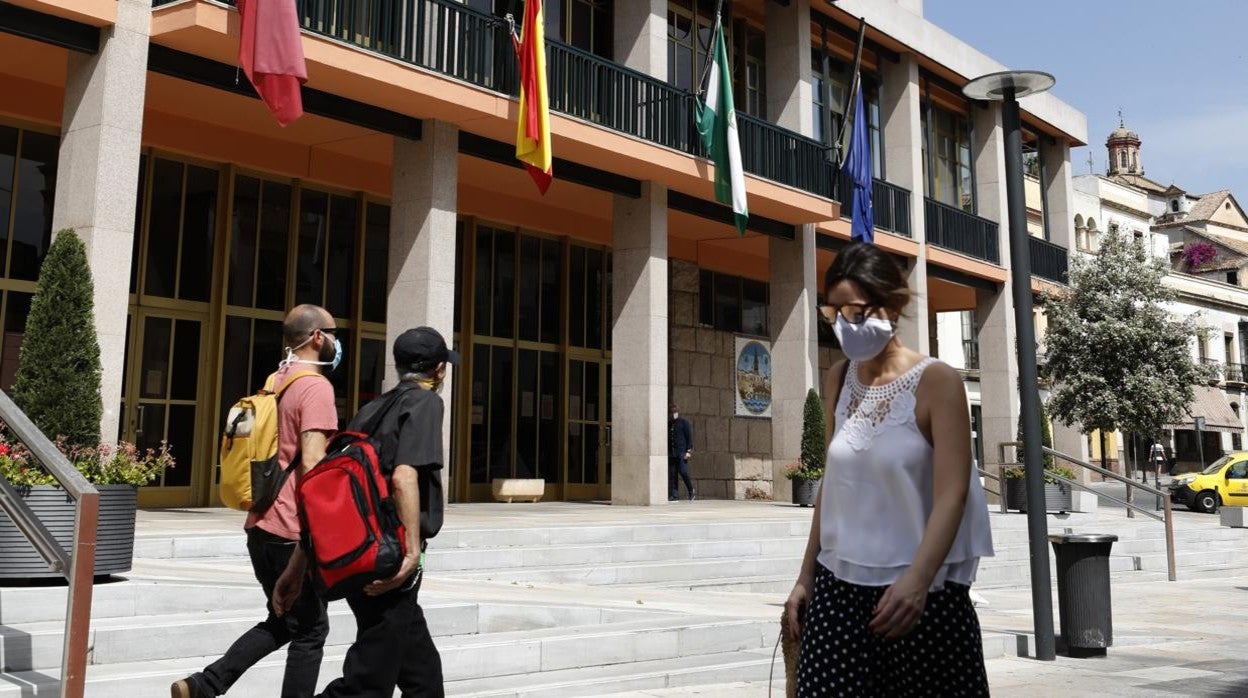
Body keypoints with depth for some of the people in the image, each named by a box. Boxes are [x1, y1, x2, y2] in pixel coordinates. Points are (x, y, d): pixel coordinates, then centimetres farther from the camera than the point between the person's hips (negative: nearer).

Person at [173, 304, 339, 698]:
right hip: (294, 530, -9)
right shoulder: (316, 386, -14)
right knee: (310, 629, 4)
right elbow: (312, 461, -23)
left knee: (283, 622, 21)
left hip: (261, 525, 9)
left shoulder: (274, 383, 14)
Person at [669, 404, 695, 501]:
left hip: (682, 453, -5)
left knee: (683, 472, -12)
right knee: (672, 474, 0)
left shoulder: (684, 422, 2)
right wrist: (667, 452, 16)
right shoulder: (669, 424, 18)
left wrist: (689, 451, -11)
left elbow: (690, 437, -2)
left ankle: (691, 491, 6)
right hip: (671, 453, 5)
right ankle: (674, 495, 2)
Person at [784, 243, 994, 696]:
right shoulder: (840, 380, 6)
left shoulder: (935, 382, -9)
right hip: (840, 587, 4)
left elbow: (951, 495, -16)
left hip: (921, 594, -4)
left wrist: (917, 580, -29)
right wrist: (806, 578, 11)